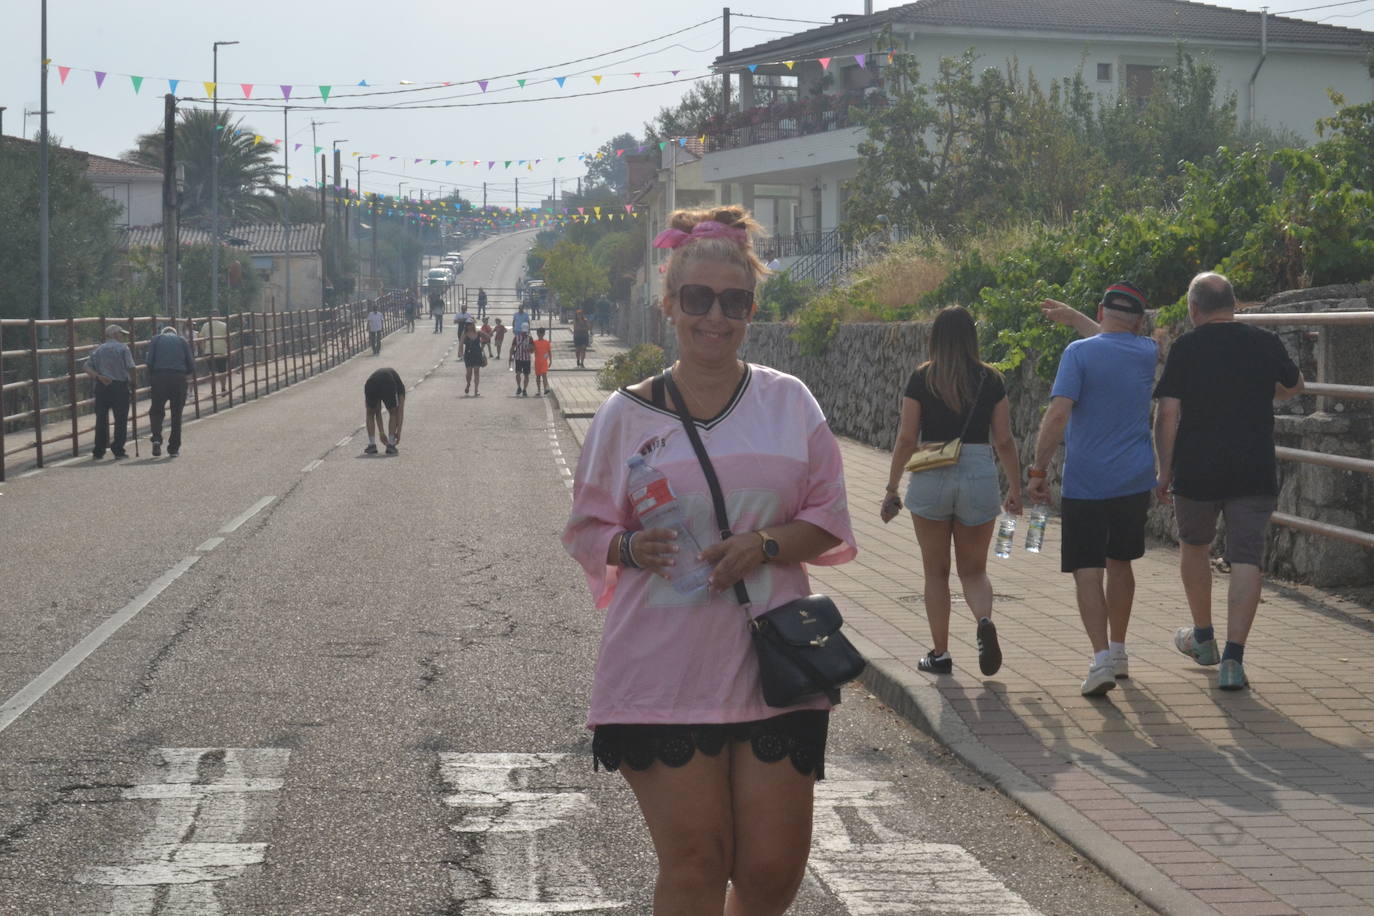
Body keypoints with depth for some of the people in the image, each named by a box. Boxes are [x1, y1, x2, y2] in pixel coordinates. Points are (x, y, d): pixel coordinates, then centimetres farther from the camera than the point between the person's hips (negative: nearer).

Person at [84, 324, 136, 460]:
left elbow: (88, 367, 0)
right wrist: (133, 383, 2)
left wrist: (98, 377, -9)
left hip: (101, 387, 4)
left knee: (101, 419, 8)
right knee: (120, 419, 4)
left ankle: (98, 451, 9)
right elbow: (131, 368, -11)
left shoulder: (98, 350, 13)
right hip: (120, 386, -4)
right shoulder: (123, 348, -1)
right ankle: (118, 450, 2)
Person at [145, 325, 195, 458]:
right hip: (179, 378, 1)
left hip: (159, 377, -1)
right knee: (176, 414, 8)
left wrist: (150, 378, 9)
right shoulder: (182, 340, 14)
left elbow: (149, 362, 1)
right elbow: (191, 361, 6)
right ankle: (174, 447, 9)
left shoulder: (155, 340, 13)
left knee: (156, 411, 7)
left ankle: (157, 438, -17)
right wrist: (191, 375, 22)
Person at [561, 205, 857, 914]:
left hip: (773, 668, 1)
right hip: (664, 668, -1)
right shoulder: (627, 414, 3)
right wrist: (631, 548, -12)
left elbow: (829, 521, 8)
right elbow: (586, 528, 10)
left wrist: (766, 546, -11)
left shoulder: (789, 403, 6)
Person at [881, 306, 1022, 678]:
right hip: (980, 476, 1)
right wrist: (1015, 489, 12)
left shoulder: (922, 379, -1)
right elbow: (1004, 441, 3)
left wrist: (892, 488, 6)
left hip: (930, 480, -1)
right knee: (974, 570, 13)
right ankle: (985, 621, -16)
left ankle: (940, 653, 14)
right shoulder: (991, 380, 2)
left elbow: (906, 439, -2)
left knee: (936, 572, 12)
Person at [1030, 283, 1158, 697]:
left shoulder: (1079, 352, -9)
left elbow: (1058, 415, -17)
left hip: (1085, 484, -5)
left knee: (1087, 571, -2)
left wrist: (1039, 470, -11)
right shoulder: (1146, 353, 6)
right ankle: (1117, 651, 30)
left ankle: (1102, 658, -16)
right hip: (1134, 480, 5)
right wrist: (1072, 316, 37)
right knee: (1119, 563, 20)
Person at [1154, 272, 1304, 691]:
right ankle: (1233, 657, -12)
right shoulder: (1266, 343, 4)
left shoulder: (1184, 349, -4)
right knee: (1246, 559, -1)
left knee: (1194, 546, 22)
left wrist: (1165, 470, -2)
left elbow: (1168, 413, -9)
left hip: (1197, 471, -1)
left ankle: (1203, 638, 35)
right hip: (1255, 472, 1)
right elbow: (1294, 386, 23)